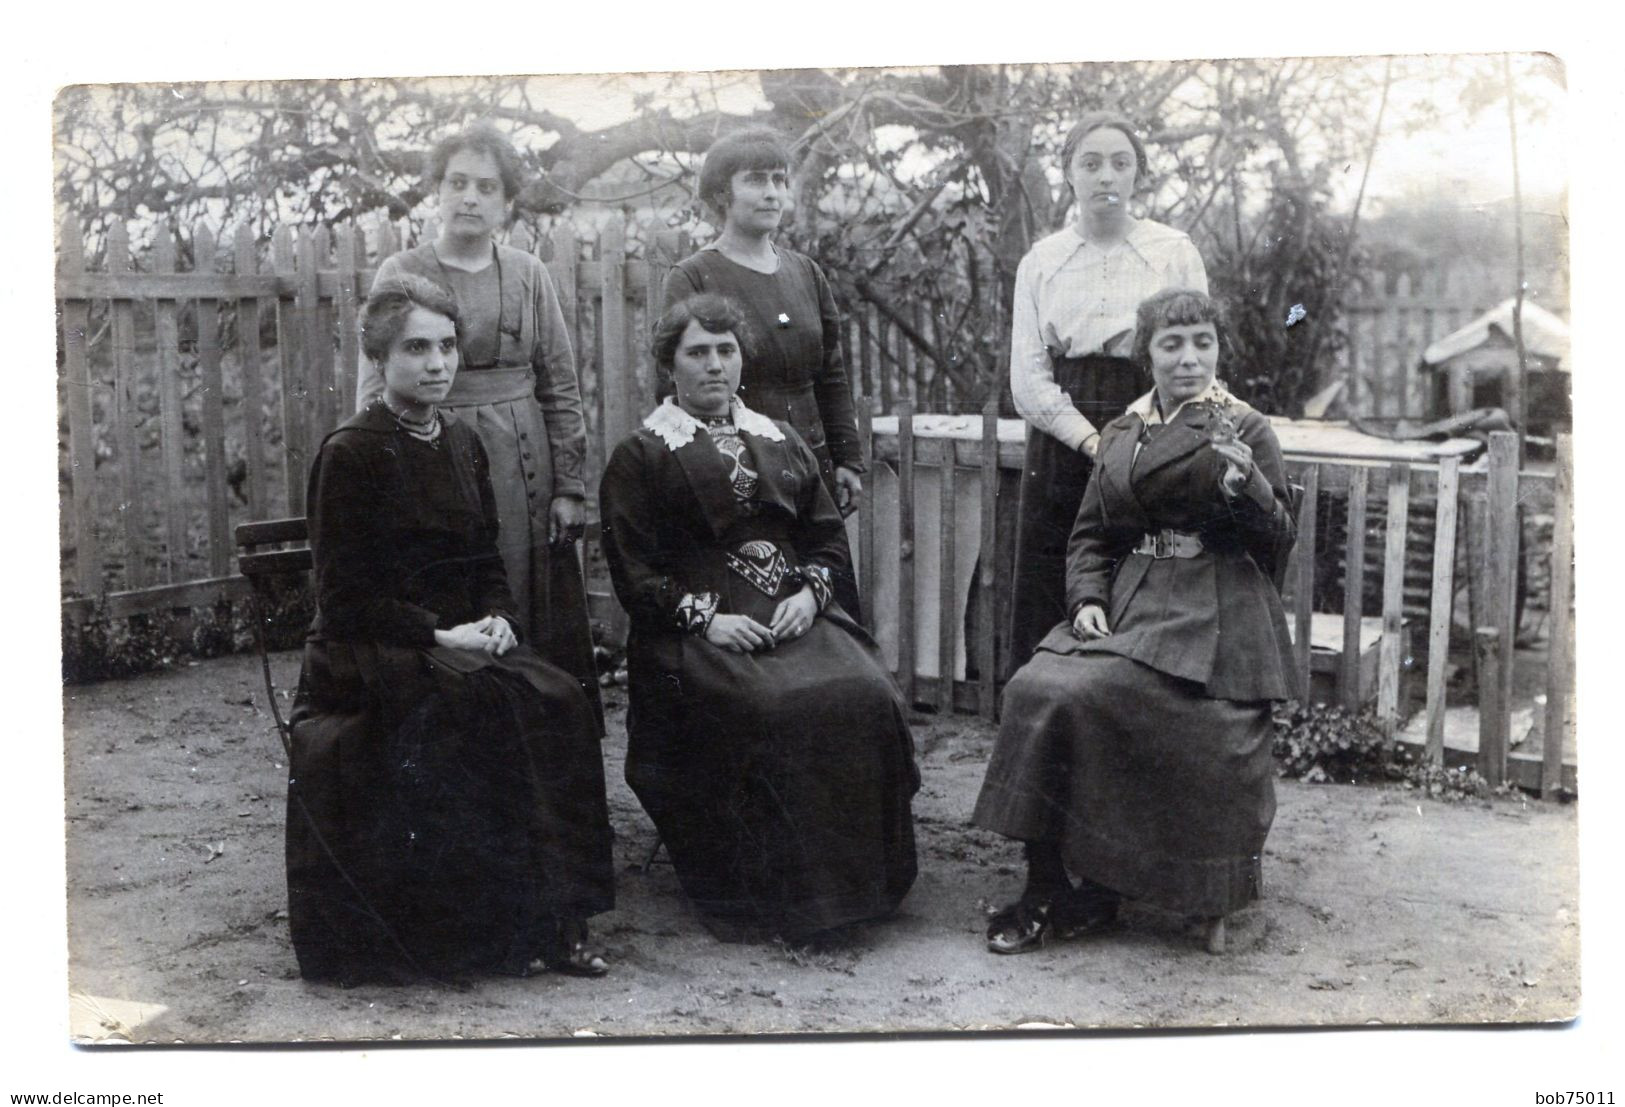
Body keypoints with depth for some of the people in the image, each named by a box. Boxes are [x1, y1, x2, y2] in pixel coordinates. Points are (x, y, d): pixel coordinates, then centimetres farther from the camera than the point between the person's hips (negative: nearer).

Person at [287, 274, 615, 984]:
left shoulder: (462, 444, 12)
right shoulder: (350, 452, -8)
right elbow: (345, 599, -10)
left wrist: (495, 620, -3)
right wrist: (439, 636, -18)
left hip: (459, 643, 6)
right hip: (364, 657, -6)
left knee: (559, 700, -22)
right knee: (503, 705, -30)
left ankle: (556, 915, -17)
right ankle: (520, 924, -20)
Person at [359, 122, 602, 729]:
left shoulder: (528, 275, 9)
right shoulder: (400, 274, 1)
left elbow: (561, 388, 9)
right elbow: (375, 391, -1)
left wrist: (569, 488, 4)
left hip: (522, 467, 3)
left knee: (537, 621, 4)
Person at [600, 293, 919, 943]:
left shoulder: (780, 443, 21)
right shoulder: (640, 457, 7)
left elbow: (826, 535, 20)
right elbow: (633, 571, 0)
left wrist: (809, 593, 0)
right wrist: (705, 618, -12)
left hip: (794, 614, 4)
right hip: (695, 628, -4)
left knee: (867, 695, -23)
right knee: (774, 709, -32)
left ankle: (860, 881, -11)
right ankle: (780, 895, -19)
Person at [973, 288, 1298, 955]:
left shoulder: (1246, 431, 3)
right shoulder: (1121, 435, 16)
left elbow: (1279, 542, -1)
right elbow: (1090, 534, 17)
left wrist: (1243, 486, -19)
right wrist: (1087, 599, -1)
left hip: (1212, 611, -5)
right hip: (1126, 600, 5)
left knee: (1079, 694, -25)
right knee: (1038, 690, -21)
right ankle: (1047, 886, -13)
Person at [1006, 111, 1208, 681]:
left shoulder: (1174, 252, 6)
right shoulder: (1041, 261, 9)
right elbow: (1028, 379, 2)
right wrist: (1092, 440, -11)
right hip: (1061, 447, 2)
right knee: (1045, 614, 1)